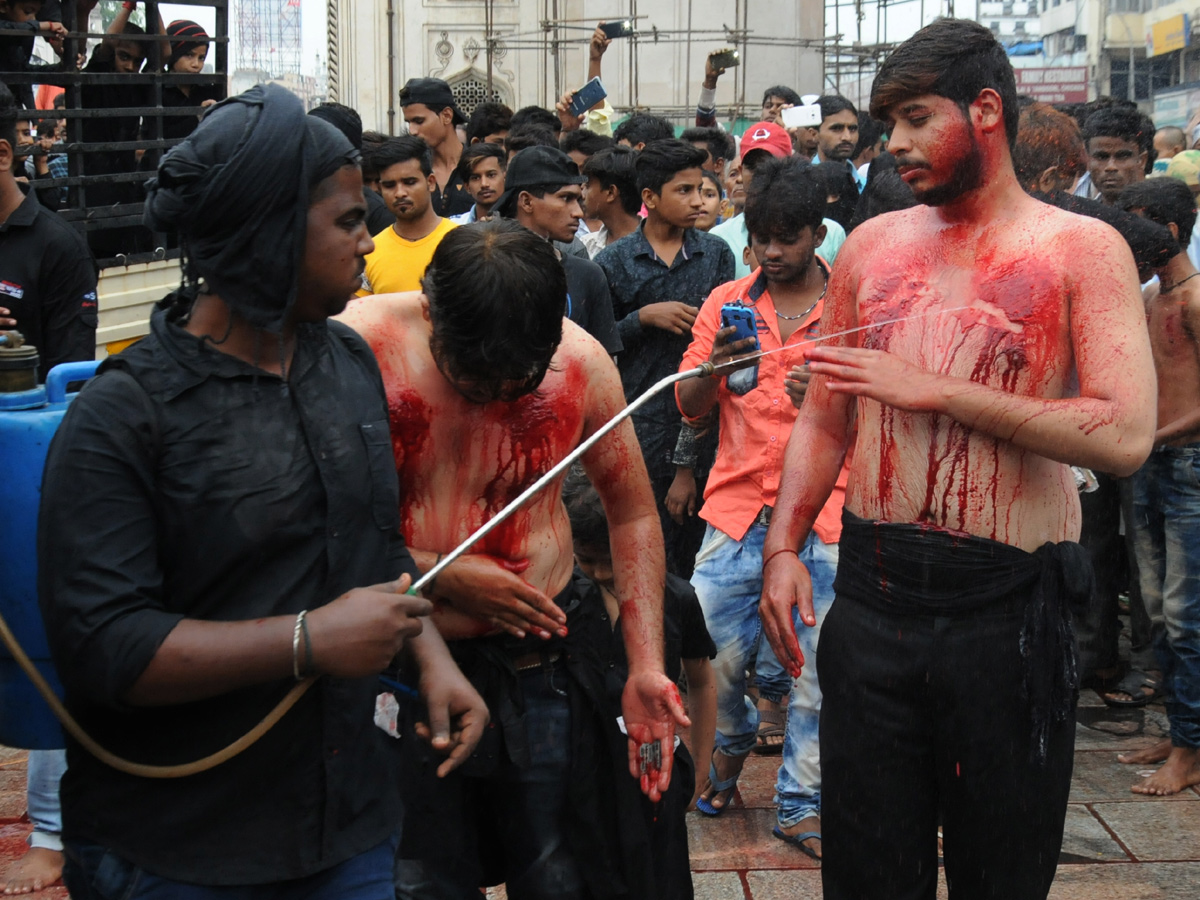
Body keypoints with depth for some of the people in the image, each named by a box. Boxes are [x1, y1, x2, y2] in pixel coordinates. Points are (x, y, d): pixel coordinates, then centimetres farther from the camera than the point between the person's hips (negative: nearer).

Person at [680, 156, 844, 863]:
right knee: (712, 653, 0)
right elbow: (689, 406, 9)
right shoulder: (727, 303, 10)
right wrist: (715, 365, -14)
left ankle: (801, 805, 16)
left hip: (824, 516, -2)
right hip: (737, 507, 2)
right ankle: (734, 738, 32)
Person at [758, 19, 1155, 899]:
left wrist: (931, 389, -17)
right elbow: (823, 418, 14)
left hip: (1008, 603, -3)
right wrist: (783, 545, 1)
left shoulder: (1081, 249, -4)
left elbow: (1126, 435, -17)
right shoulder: (873, 245, 9)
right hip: (874, 588, 3)